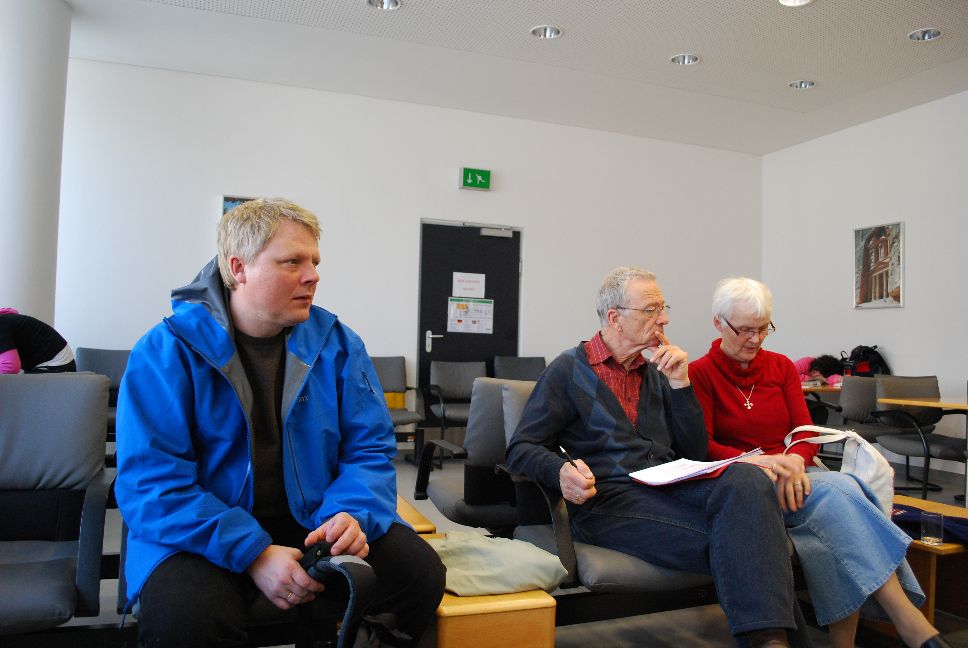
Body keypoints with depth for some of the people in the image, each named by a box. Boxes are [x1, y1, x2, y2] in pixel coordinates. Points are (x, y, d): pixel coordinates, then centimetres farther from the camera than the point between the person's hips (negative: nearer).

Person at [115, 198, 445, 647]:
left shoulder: (337, 344, 2)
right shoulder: (167, 353, -8)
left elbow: (371, 449, 1)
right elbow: (151, 483, -14)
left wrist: (353, 514, -20)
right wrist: (253, 552, -24)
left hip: (315, 522, 4)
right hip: (207, 536, -3)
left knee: (420, 571, -17)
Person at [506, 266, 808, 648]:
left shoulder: (656, 373, 21)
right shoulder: (569, 369, 4)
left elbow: (694, 454, 17)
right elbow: (521, 450, 0)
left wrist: (680, 383, 5)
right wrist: (561, 471, -23)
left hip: (670, 487, 6)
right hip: (608, 498, -5)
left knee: (746, 479, -29)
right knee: (730, 543, -31)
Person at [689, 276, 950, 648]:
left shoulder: (782, 367, 15)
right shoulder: (700, 373, 0)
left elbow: (806, 432, 7)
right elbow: (703, 446, -7)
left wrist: (795, 459, -18)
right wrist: (753, 460, -26)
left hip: (786, 474, 4)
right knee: (833, 492, -31)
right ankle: (907, 617, -32)